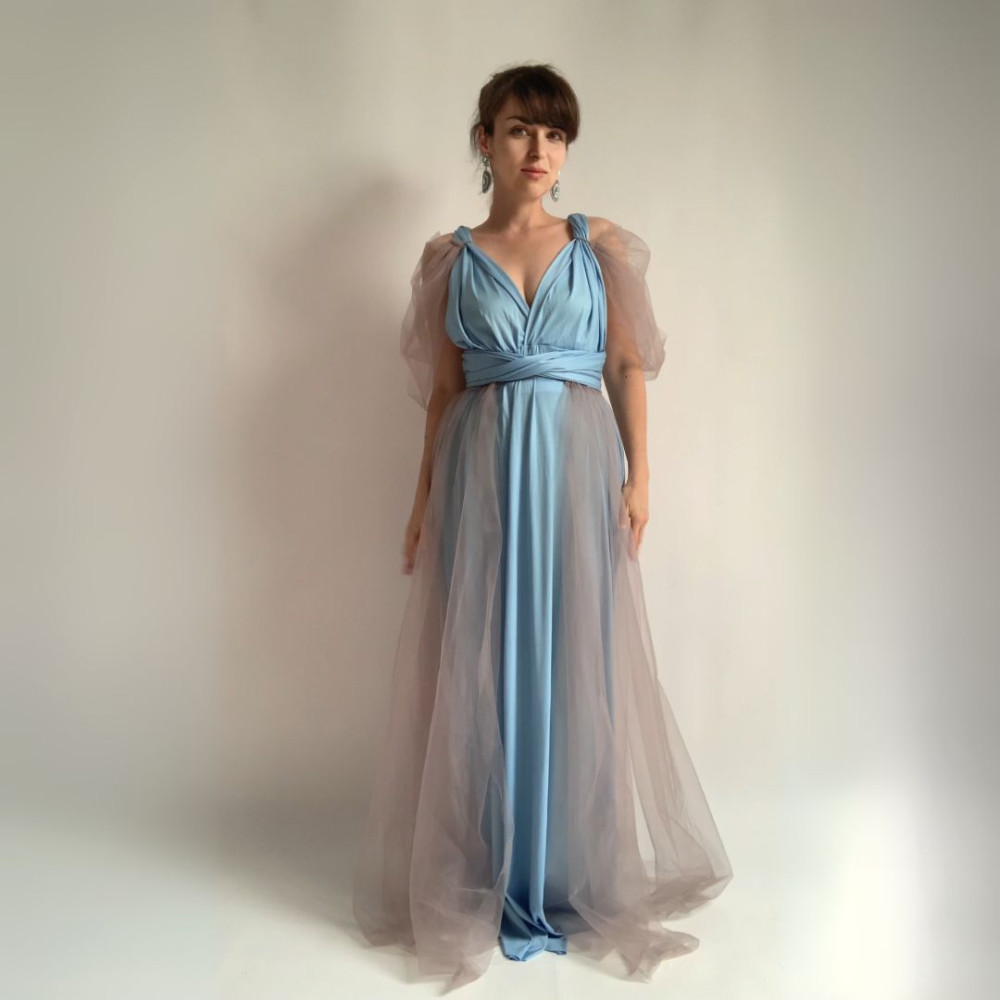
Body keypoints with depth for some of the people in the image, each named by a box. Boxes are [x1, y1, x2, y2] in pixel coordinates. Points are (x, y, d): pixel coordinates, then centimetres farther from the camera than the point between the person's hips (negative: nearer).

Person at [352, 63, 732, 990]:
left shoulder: (601, 244, 8)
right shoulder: (451, 256, 8)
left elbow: (627, 366, 6)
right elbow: (444, 389, 7)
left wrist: (639, 474, -2)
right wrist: (425, 498, 4)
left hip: (577, 463, 0)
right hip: (481, 470, 0)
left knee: (576, 661, 4)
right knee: (484, 665, 3)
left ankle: (576, 874, 22)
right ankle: (493, 879, 21)